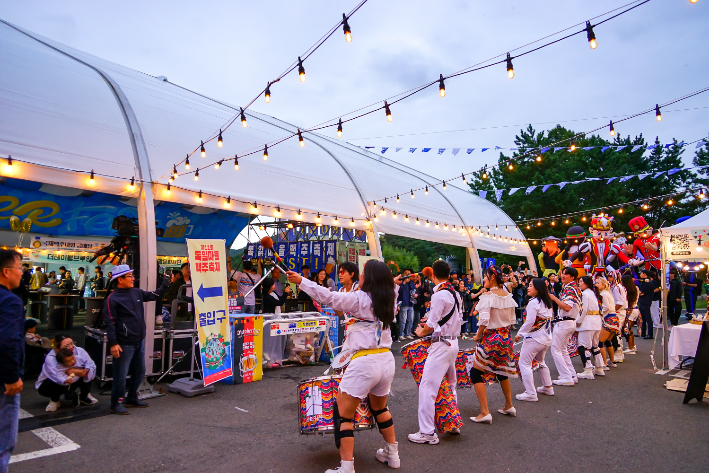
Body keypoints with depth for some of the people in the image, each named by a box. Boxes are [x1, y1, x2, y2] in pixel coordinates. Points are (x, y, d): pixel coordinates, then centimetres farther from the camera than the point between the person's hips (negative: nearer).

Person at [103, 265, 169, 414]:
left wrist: (165, 284, 12)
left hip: (140, 341, 8)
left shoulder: (137, 292, 8)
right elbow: (110, 323, -16)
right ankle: (115, 404, 19)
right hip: (124, 344, -8)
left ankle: (132, 399, 34)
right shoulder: (112, 299, -13)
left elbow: (155, 296, 22)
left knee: (139, 371, 18)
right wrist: (113, 344, -20)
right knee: (121, 375, 2)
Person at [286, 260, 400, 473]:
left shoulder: (360, 299, -11)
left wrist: (301, 281, -10)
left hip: (365, 362, -7)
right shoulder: (389, 300, 6)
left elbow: (329, 297, -15)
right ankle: (392, 455, 40)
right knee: (380, 408, 28)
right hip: (386, 360, 8)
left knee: (344, 415, 6)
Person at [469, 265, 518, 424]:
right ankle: (509, 406, 35)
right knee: (502, 371, 25)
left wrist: (477, 336, -8)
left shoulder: (487, 296, -17)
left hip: (491, 338, -8)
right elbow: (512, 320, 9)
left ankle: (485, 413, -2)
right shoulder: (508, 295, 4)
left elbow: (484, 321, -22)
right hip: (506, 337, 8)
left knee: (476, 373, 1)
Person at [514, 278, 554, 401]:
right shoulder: (547, 302, 9)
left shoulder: (533, 302, -17)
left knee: (524, 363, -2)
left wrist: (519, 334, -10)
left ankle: (531, 393, -2)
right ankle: (548, 387, 35)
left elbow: (529, 322, -21)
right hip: (547, 338, 10)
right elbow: (548, 319, 14)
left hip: (535, 337, -10)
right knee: (540, 362, 26)